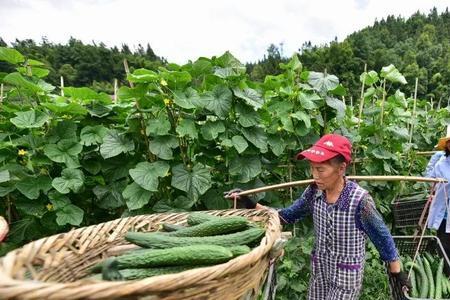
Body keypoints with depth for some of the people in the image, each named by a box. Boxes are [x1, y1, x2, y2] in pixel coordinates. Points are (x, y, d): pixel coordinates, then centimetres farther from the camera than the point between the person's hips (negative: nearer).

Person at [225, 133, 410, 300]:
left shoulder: (359, 199, -25)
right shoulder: (314, 192, -11)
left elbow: (382, 238, -12)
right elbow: (288, 216, 1)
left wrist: (398, 274, -1)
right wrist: (251, 205, -9)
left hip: (347, 277, -4)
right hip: (319, 272, 5)